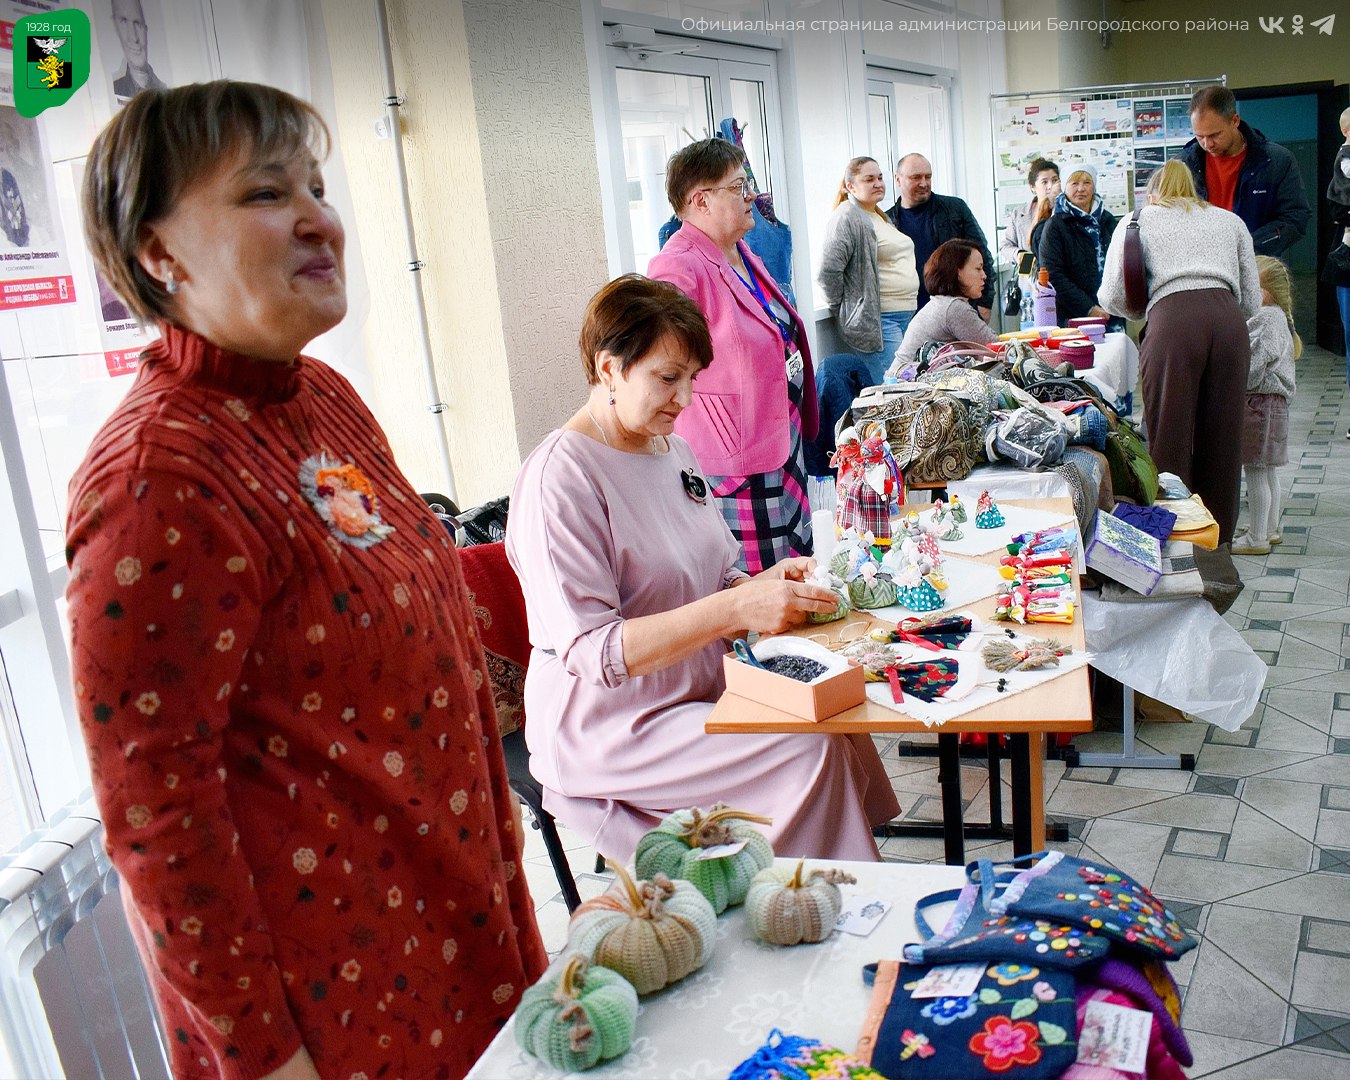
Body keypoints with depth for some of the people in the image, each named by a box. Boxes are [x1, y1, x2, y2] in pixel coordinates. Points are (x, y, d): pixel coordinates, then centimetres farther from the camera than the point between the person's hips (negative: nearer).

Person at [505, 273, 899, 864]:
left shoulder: (673, 449, 8)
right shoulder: (560, 477, -18)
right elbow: (591, 651, -24)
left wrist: (764, 584, -6)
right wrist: (737, 607, -30)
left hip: (700, 693, 8)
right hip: (605, 732, -7)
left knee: (842, 724, -12)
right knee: (810, 753, -21)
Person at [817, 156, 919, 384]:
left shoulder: (881, 216, 20)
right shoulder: (846, 218, -12)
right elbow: (828, 271, -20)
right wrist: (843, 308, -9)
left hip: (907, 314, 10)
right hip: (878, 320, -10)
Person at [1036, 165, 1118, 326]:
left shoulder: (1107, 220, 15)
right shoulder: (1055, 225, -2)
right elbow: (1053, 277, -10)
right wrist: (1089, 308, -15)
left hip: (1112, 313, 5)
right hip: (1071, 317, -5)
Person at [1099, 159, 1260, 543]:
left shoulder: (1137, 221, 23)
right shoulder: (1230, 221, 29)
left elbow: (1111, 297, 13)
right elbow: (1251, 301, 22)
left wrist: (1144, 311, 34)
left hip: (1173, 324, -3)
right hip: (1229, 322, 3)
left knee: (1170, 440, 2)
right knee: (1222, 439, 9)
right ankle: (1217, 543, 18)